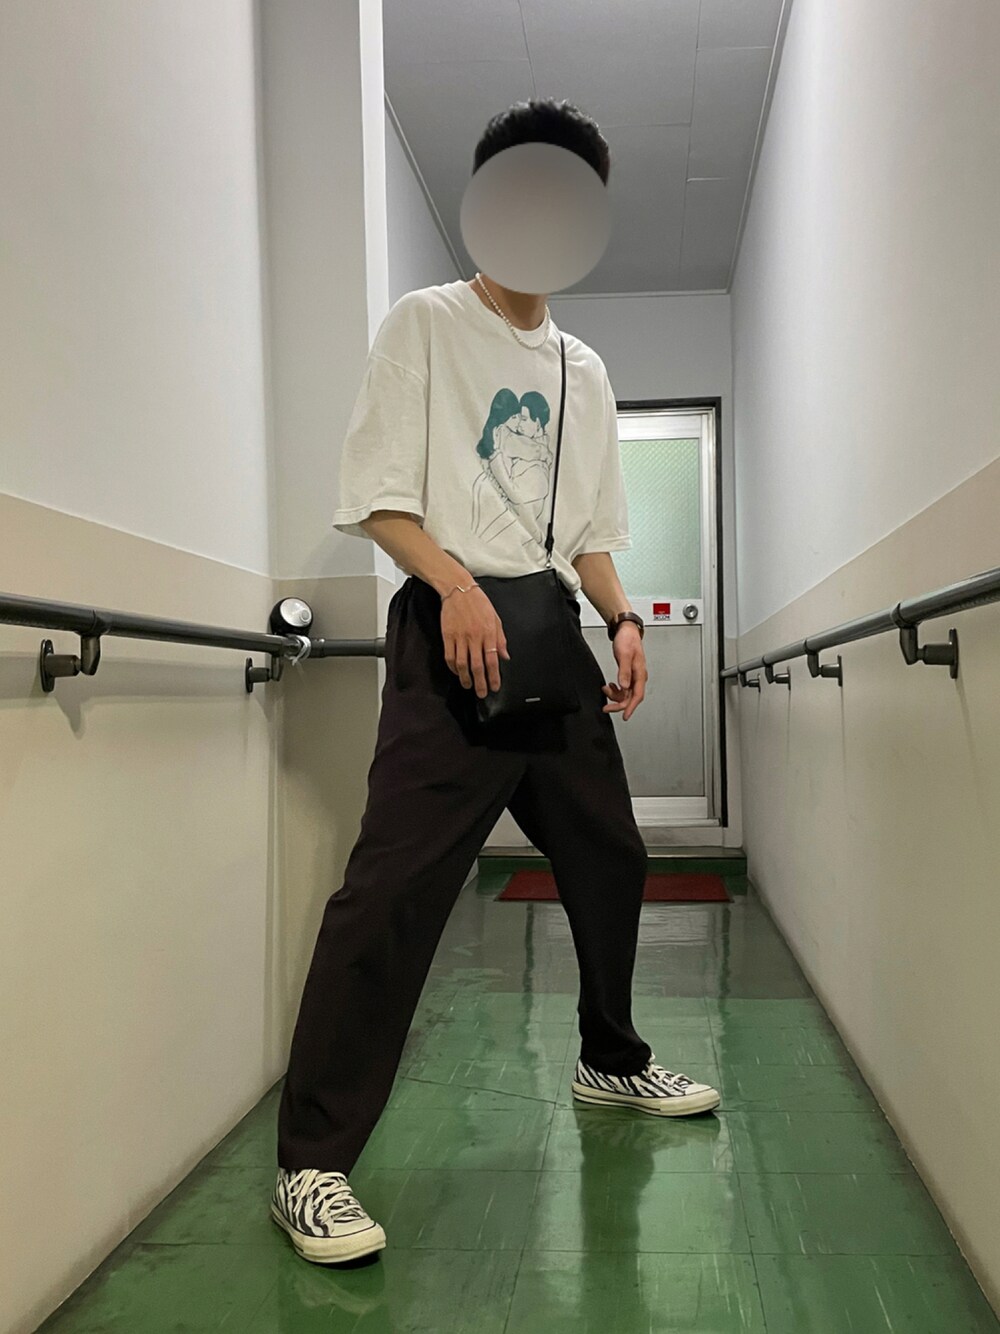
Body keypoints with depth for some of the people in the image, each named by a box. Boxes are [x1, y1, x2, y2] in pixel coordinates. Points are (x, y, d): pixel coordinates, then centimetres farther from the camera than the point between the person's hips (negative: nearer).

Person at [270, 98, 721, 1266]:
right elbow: (376, 495, -5)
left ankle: (611, 1060, 36)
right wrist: (455, 583, -21)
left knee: (609, 858, 13)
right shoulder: (424, 325, 4)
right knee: (396, 885, -15)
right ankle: (310, 1165, -8)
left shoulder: (585, 370, 20)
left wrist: (622, 621, 3)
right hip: (450, 628, -6)